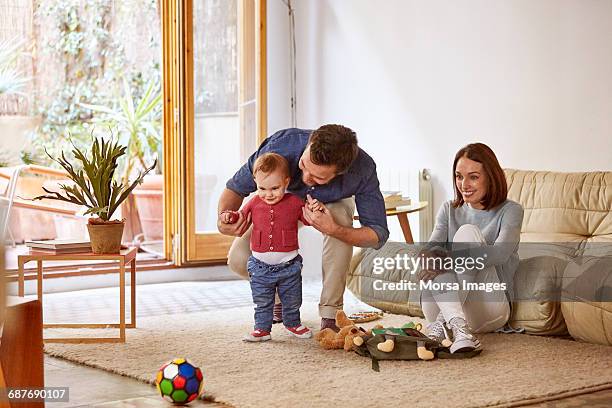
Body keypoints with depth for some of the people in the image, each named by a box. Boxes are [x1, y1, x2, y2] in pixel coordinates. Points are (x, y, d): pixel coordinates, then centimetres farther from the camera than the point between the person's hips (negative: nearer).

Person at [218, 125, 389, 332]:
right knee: (239, 259, -18)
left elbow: (378, 235, -33)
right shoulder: (281, 146, -40)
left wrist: (332, 229, -51)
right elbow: (235, 187, -24)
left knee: (341, 216, -37)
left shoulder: (362, 169, -40)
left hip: (332, 202, -1)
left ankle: (330, 314, -22)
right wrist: (224, 220, -47)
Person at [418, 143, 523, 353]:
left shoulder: (510, 210, 1)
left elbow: (499, 253, -19)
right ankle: (457, 325, -43)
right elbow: (432, 247, -2)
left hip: (489, 310, -3)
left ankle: (445, 321, -32)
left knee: (467, 232, -20)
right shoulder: (449, 210, 15)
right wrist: (431, 255, -29)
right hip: (442, 308, 3)